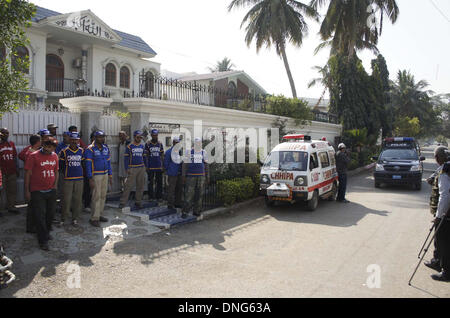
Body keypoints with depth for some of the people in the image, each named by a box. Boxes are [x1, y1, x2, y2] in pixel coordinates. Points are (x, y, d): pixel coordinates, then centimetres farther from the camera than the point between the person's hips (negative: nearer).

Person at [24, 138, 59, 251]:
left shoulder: (55, 156, 6)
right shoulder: (33, 156, -10)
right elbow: (28, 173, -8)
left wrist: (55, 185, 6)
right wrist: (27, 190, -8)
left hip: (51, 191, 5)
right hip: (37, 192, -5)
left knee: (50, 213, 15)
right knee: (40, 216, -2)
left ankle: (46, 232, 36)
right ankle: (43, 240, 5)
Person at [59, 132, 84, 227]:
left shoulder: (81, 151, 6)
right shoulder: (64, 151, -2)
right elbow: (61, 164, 7)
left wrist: (79, 172, 11)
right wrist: (65, 174, 10)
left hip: (79, 179, 3)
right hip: (68, 179, -3)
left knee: (78, 199, 6)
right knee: (66, 200, -2)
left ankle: (75, 219, 17)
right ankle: (63, 219, 12)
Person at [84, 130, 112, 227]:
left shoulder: (106, 148, 10)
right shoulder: (90, 149, -10)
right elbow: (88, 165, -12)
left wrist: (110, 176, 12)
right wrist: (90, 179, -17)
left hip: (105, 175, 7)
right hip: (96, 176, -7)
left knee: (103, 196, 11)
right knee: (96, 197, -6)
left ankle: (100, 215, 21)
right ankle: (94, 218, 1)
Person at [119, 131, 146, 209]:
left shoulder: (142, 146, 12)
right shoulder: (129, 146, 0)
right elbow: (126, 158, -2)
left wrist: (145, 166, 13)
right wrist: (126, 169, -9)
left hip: (141, 168, 4)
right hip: (132, 168, -4)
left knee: (140, 186, 7)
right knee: (128, 185, -8)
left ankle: (138, 202, 17)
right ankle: (123, 202, -2)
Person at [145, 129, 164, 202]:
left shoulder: (160, 144, 8)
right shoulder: (148, 144, 1)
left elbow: (162, 156, 10)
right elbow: (146, 156, 3)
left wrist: (163, 165, 4)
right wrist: (146, 166, -3)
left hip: (159, 166, 2)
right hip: (151, 167, -2)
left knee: (159, 182, 5)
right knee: (150, 182, 5)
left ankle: (159, 196, 13)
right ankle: (151, 196, 13)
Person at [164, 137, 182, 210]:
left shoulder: (180, 151, 11)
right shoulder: (168, 152, -7)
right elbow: (166, 163, -4)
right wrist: (168, 171, -2)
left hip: (179, 174, 7)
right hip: (172, 174, -6)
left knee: (179, 188, 12)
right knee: (171, 189, -2)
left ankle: (177, 203, 24)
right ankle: (170, 204, 5)